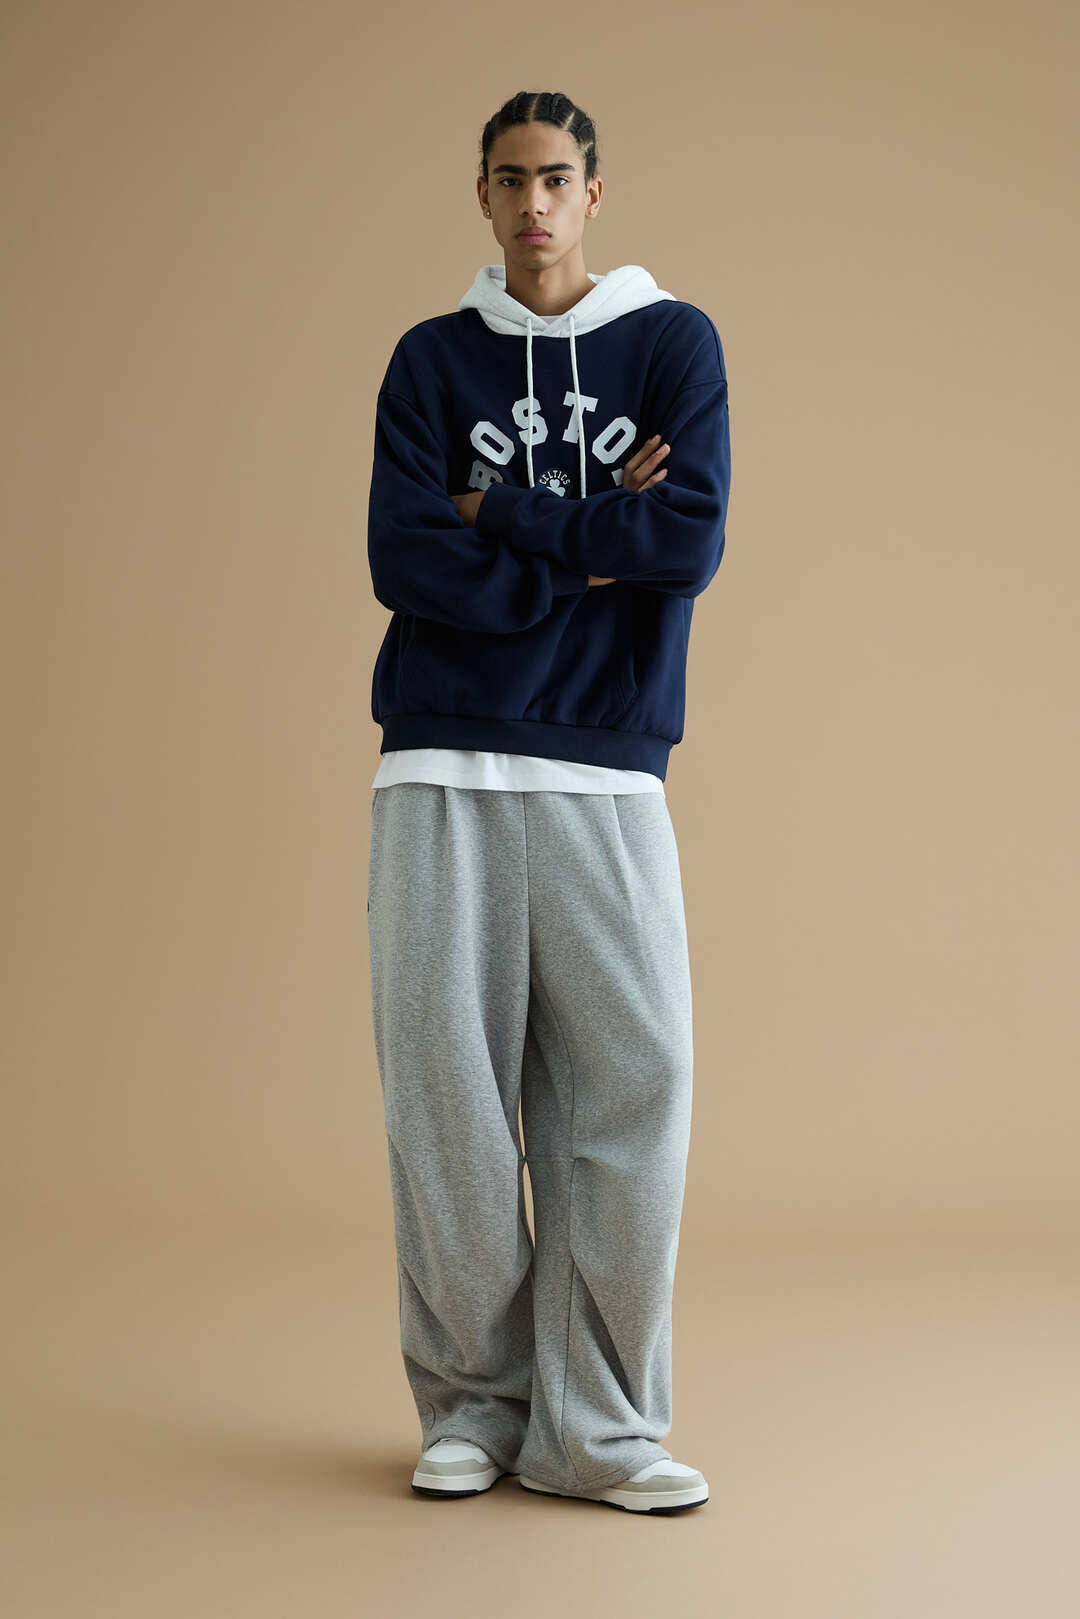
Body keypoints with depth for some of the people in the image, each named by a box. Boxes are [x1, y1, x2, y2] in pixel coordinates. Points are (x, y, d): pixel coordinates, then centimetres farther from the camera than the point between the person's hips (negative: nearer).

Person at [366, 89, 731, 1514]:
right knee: (446, 1089, -1)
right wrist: (588, 548, -5)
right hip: (444, 768, 1)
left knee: (631, 1088, -6)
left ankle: (596, 1427, 5)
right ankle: (471, 1406, 13)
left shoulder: (674, 341, 10)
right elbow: (403, 560, -2)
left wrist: (499, 516, -1)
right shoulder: (432, 359, 13)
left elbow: (692, 540, -5)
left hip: (607, 772, -1)